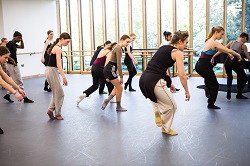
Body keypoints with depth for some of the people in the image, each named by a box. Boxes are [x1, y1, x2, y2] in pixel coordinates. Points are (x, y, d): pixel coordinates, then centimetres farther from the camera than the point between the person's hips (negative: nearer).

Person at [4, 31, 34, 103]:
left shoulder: (14, 44, 13)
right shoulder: (9, 44, -14)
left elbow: (22, 47, 26)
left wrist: (21, 40, 12)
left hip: (14, 65, 10)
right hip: (11, 65, -10)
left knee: (15, 82, 15)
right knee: (19, 82, -3)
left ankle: (7, 95, 21)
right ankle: (25, 98, 3)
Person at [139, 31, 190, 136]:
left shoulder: (164, 47, 21)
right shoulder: (177, 53, -1)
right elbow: (182, 75, -8)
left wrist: (169, 83, 36)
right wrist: (187, 91, 4)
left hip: (143, 79, 8)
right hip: (153, 82, -8)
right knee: (171, 106, 13)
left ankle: (157, 112, 27)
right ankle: (166, 129, 31)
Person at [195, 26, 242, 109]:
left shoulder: (210, 40, 14)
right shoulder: (214, 42, -14)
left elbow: (220, 49, 29)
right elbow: (228, 50, -17)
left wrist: (229, 53, 26)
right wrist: (238, 55, -2)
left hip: (199, 65, 9)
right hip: (204, 66, -9)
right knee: (215, 85, 7)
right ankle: (211, 104, 17)